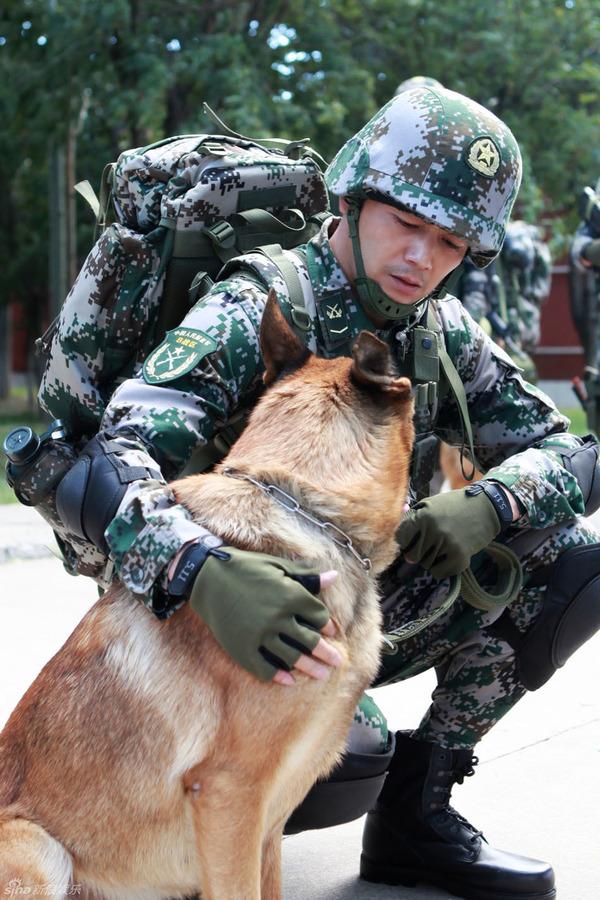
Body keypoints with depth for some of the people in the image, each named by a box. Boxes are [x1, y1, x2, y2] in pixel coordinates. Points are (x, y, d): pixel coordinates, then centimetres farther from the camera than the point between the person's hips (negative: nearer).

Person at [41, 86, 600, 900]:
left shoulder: (443, 332, -1)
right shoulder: (255, 312, -21)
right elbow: (106, 473, -33)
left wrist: (488, 504, -24)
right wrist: (207, 574, -54)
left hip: (376, 610, 7)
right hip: (257, 613, -7)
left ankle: (417, 810, -1)